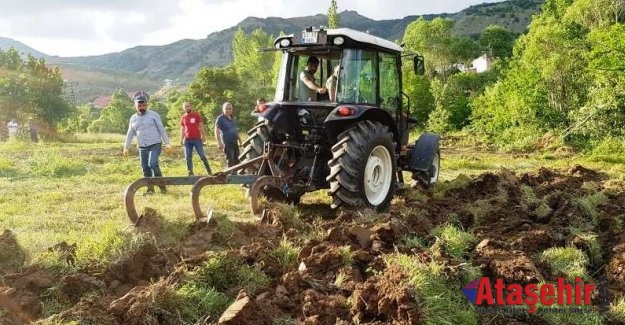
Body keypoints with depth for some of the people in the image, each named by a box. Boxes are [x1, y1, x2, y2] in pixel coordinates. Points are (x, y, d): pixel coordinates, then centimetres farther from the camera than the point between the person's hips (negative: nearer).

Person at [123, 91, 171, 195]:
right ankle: (150, 189, 12)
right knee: (145, 169, 3)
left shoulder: (153, 115, 0)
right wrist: (126, 148, 16)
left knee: (153, 163, -22)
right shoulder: (133, 118, 11)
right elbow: (130, 134, 17)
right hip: (142, 147, 5)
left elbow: (161, 129, -2)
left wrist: (167, 143, -7)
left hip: (155, 145, -4)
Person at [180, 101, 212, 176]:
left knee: (202, 156, -1)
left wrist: (203, 136, -4)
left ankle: (209, 171, 10)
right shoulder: (183, 117, 9)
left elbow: (201, 126, 2)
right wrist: (181, 139, 9)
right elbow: (182, 129, 15)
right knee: (188, 157, 2)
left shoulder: (196, 115, 1)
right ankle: (190, 173, 8)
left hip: (197, 139, -3)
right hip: (187, 140, 3)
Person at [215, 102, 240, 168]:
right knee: (230, 162, -9)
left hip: (235, 142, 7)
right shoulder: (220, 118, -8)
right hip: (227, 143, -7)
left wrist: (239, 139, 23)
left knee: (237, 160, 12)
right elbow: (216, 131, -14)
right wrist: (219, 143, -22)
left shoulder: (233, 118, 13)